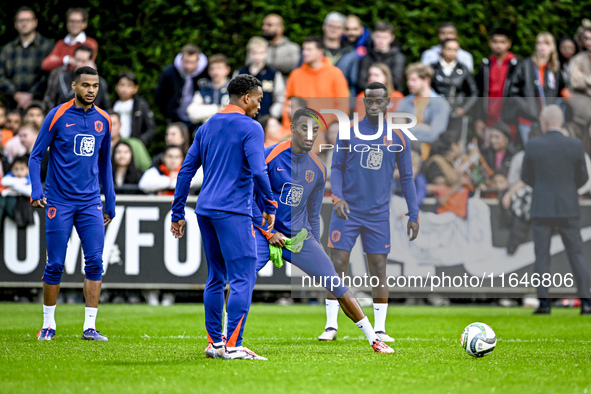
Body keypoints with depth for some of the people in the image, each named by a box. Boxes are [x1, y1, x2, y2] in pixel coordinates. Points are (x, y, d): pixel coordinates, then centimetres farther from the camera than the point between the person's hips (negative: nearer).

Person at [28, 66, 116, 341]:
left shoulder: (103, 120, 8)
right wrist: (37, 191, -14)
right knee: (55, 265, 0)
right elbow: (36, 156, 0)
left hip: (91, 202, 3)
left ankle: (90, 327, -2)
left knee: (95, 263, -6)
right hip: (59, 202, -3)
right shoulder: (58, 116, -4)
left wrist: (110, 204, 16)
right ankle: (48, 325, 14)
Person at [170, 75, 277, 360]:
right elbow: (258, 171, -15)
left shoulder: (207, 127, 16)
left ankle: (214, 342, 15)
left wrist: (178, 214, 18)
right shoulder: (250, 128, -5)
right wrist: (270, 207, -3)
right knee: (243, 279, -7)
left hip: (205, 211, 8)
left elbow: (186, 170, 15)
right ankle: (233, 345, -13)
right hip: (233, 212, -8)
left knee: (216, 278, 15)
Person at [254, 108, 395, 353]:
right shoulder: (270, 157, -11)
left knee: (339, 287, -1)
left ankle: (374, 339, 8)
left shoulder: (318, 169, 5)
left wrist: (315, 248, 15)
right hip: (266, 230, -4)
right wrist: (269, 232, -12)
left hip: (299, 235, 4)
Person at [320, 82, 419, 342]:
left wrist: (413, 215, 4)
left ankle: (379, 329, 7)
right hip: (347, 211, 0)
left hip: (378, 214, 0)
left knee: (379, 270, 0)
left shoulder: (398, 138, 4)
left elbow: (406, 178, 9)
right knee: (337, 266, -5)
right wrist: (337, 197, -12)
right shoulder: (348, 131, 2)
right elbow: (336, 168, 5)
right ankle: (331, 326, 1)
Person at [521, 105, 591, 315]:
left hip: (542, 209, -1)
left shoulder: (533, 145, -6)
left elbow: (526, 177, 6)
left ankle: (544, 303, -1)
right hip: (568, 209, 1)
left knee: (542, 257, 5)